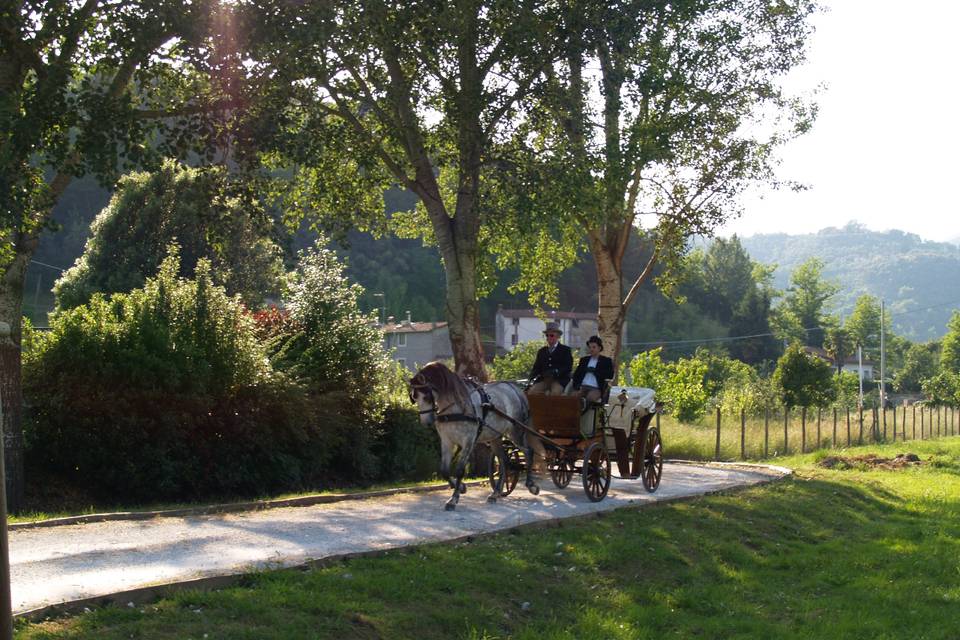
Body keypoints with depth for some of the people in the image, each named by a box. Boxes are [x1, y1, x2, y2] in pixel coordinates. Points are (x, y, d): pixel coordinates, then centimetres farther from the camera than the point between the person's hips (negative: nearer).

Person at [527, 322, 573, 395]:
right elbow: (537, 367, 16)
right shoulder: (542, 351, 23)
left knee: (555, 392, -35)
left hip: (559, 380, -4)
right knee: (532, 391, -24)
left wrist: (556, 372, -20)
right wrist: (533, 374, -8)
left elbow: (568, 367, -3)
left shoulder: (565, 350, 9)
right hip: (543, 380, 4)